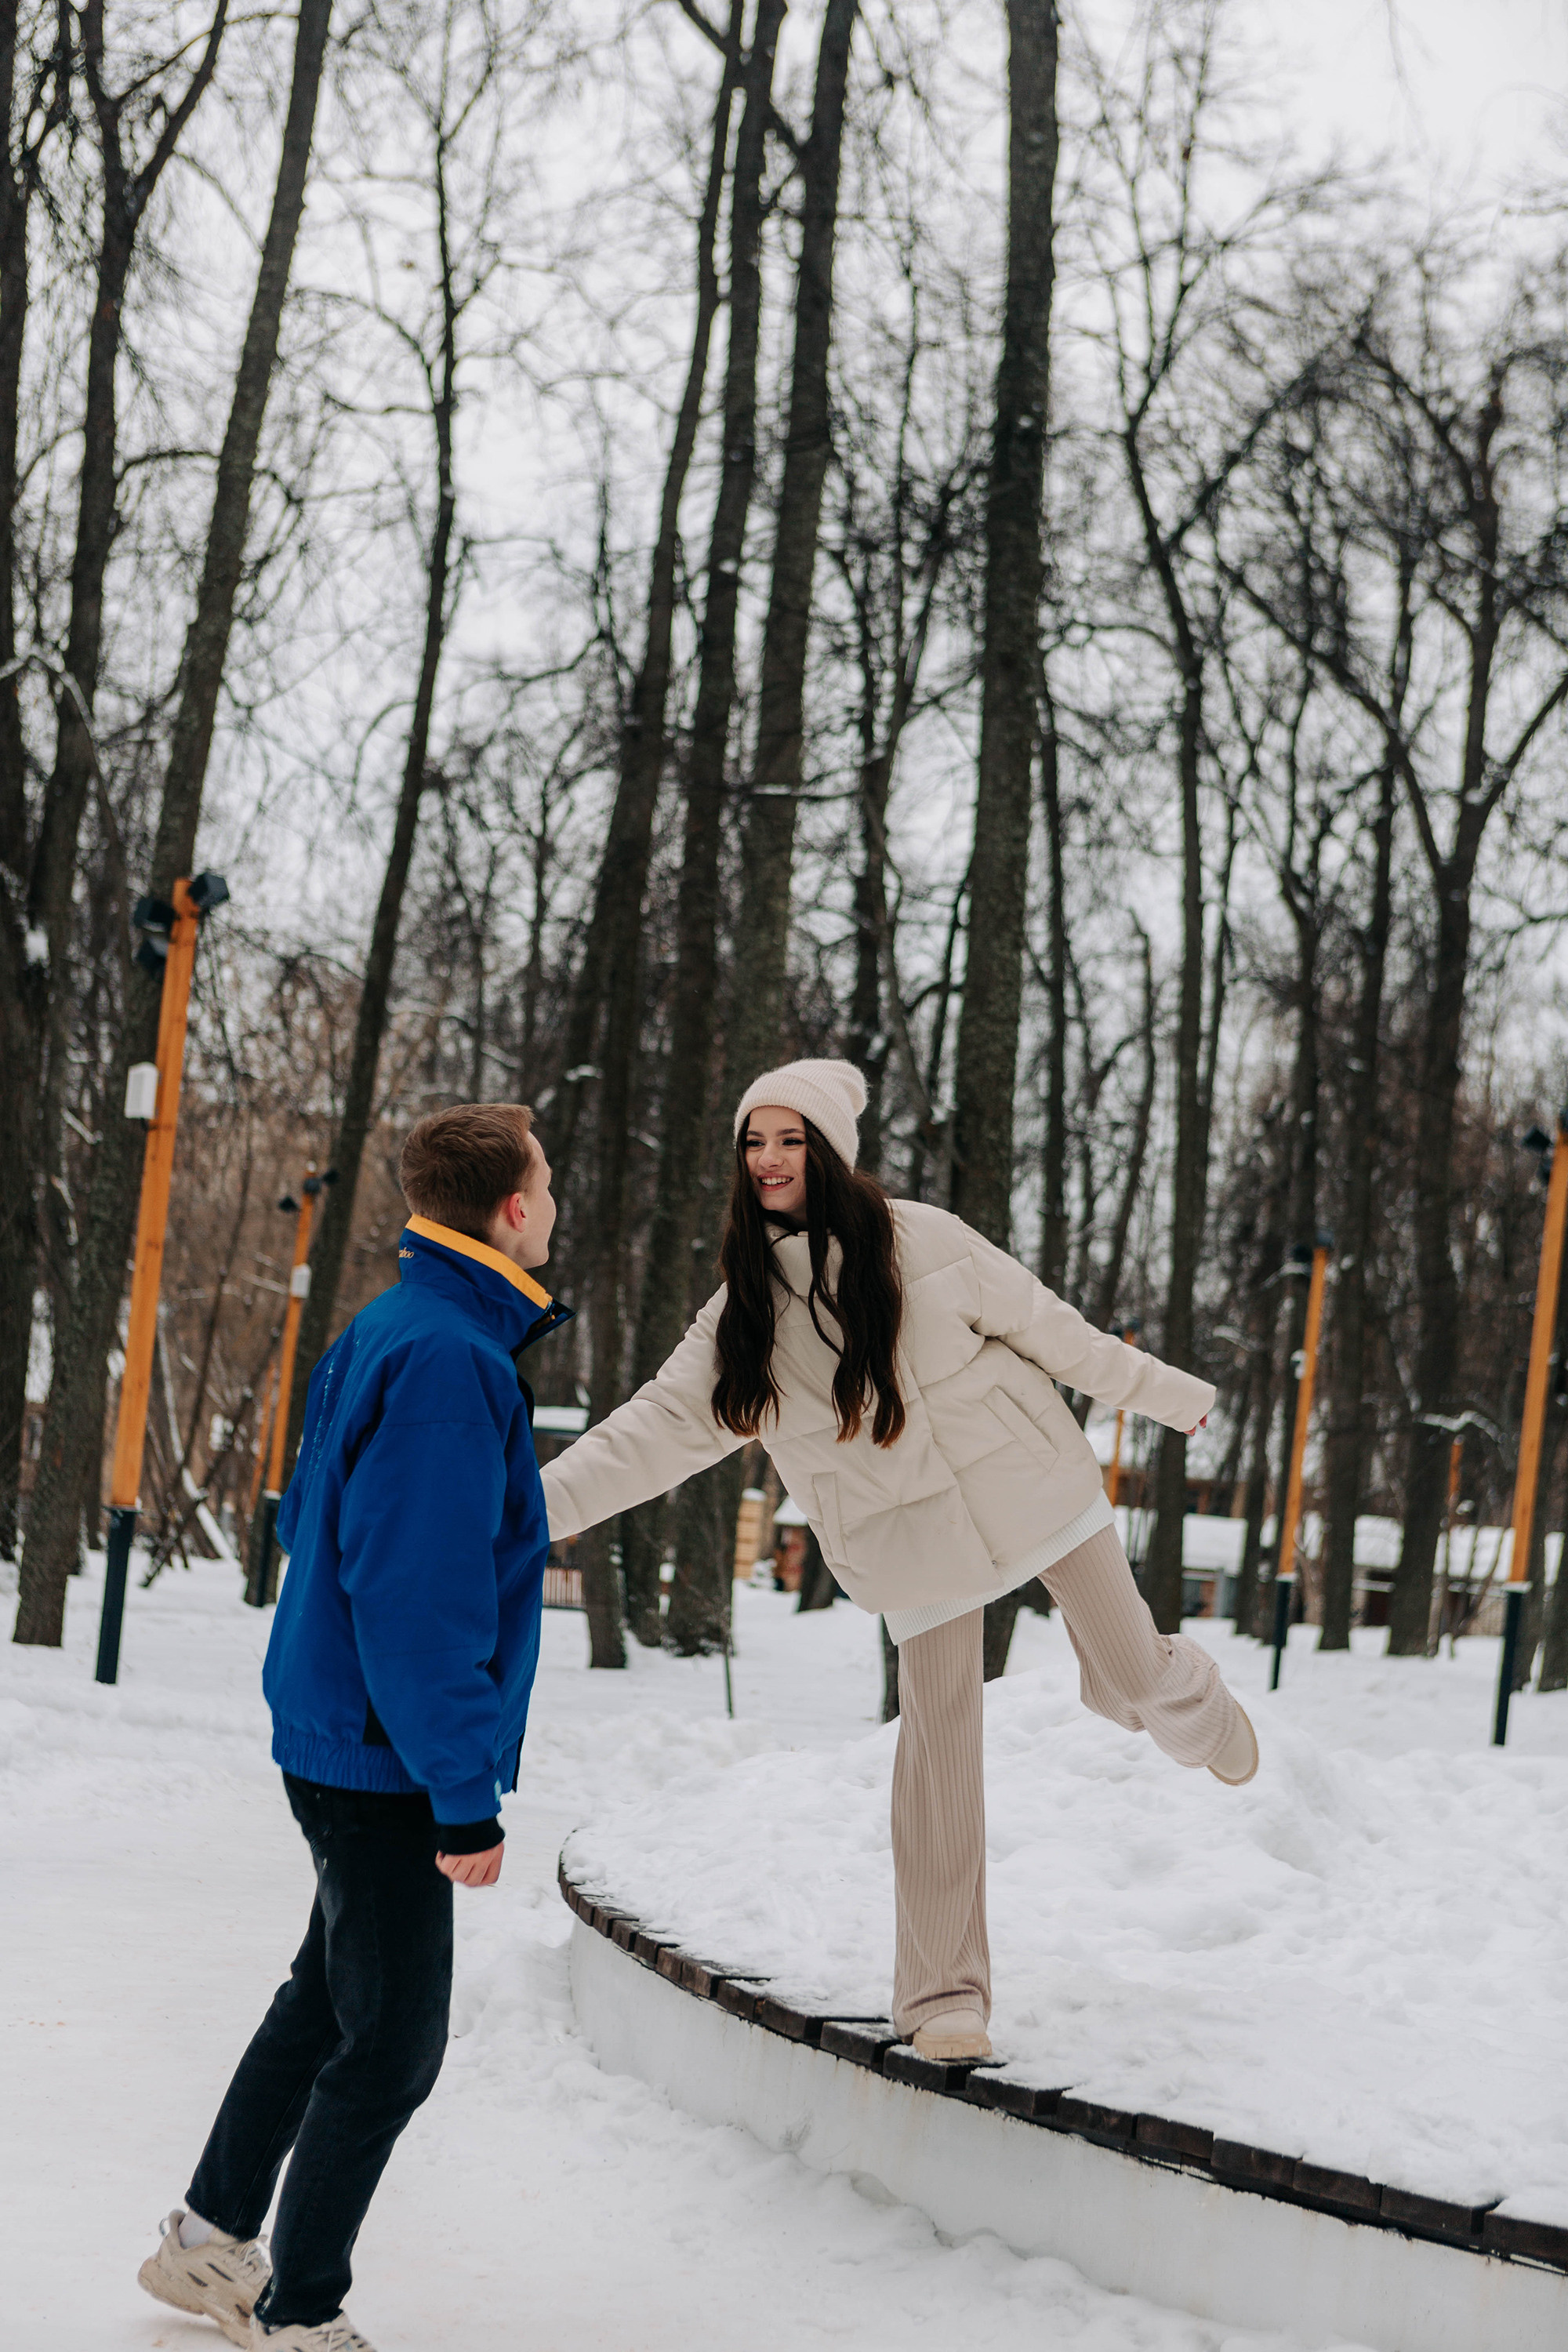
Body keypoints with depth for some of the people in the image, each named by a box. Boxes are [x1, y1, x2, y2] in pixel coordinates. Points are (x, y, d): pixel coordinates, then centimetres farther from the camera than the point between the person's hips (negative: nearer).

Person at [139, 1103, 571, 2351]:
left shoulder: (388, 1333, 8)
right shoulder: (446, 1360, -23)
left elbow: (310, 1521, 17)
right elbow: (420, 1602, -26)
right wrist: (465, 1799, -23)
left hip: (340, 1742, 10)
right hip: (388, 1765, -10)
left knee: (328, 1999, 23)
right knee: (393, 2045, 1)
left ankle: (211, 2241, 35)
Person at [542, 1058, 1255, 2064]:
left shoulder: (919, 1239, -7)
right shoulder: (746, 1307, -1)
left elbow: (1040, 1323, 2)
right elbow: (665, 1422, -3)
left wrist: (1162, 1390, 10)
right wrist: (544, 1499, -13)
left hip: (1028, 1485, -1)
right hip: (914, 1537, 1)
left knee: (1132, 1684, 4)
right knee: (939, 1749, -2)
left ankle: (1190, 1699, 45)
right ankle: (943, 1996, 5)